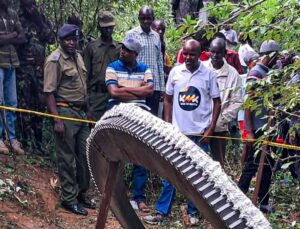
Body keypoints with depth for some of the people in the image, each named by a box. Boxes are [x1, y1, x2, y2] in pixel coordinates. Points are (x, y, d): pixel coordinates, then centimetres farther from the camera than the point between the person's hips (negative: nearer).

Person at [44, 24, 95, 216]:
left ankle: (82, 193, 30)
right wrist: (57, 120, -21)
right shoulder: (55, 60, -12)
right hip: (65, 112, -8)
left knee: (85, 154, 14)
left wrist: (87, 110, 16)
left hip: (81, 112, 8)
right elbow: (49, 92, -16)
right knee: (67, 158, 1)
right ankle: (69, 199, 13)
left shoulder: (78, 56, 12)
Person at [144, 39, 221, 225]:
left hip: (200, 133, -1)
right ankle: (161, 211, 10)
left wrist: (211, 129, -5)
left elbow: (216, 102, 2)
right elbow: (168, 100, 9)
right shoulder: (175, 72, 1)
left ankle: (193, 212, 19)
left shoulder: (208, 74, -4)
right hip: (177, 132, 1)